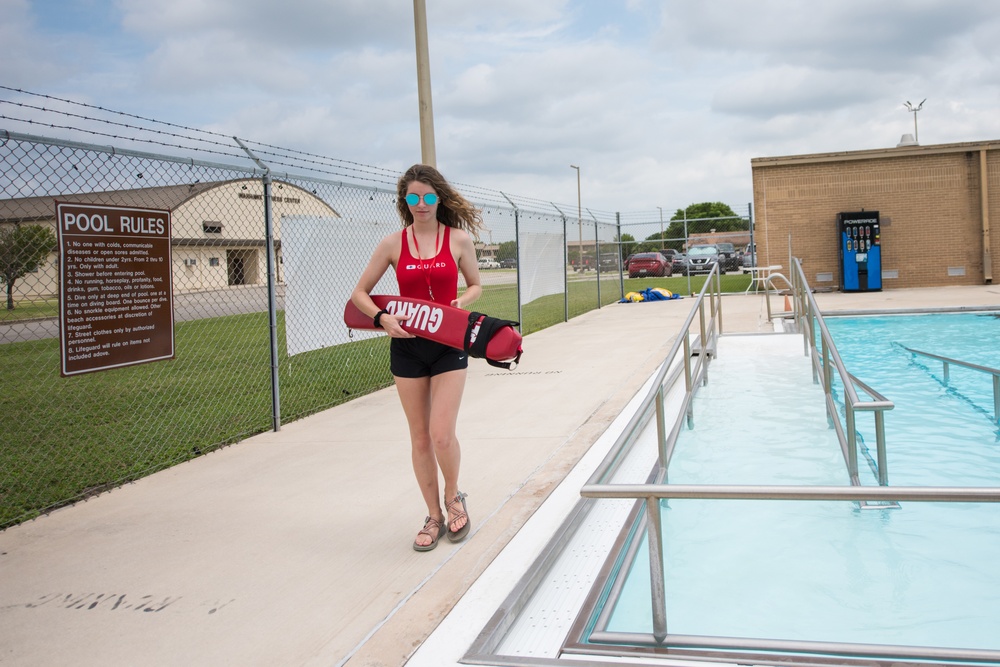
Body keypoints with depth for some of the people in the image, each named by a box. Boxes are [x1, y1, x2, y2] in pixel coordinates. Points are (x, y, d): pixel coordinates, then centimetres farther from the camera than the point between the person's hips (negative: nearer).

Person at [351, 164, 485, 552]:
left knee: (442, 434, -10)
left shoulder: (459, 239, -1)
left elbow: (475, 286, 11)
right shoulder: (393, 244, 0)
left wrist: (461, 302, -11)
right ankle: (434, 517, 23)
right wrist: (382, 318, -14)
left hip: (448, 345, -1)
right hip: (406, 346, 2)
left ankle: (453, 497, 21)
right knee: (420, 437, 8)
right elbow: (360, 293, 5)